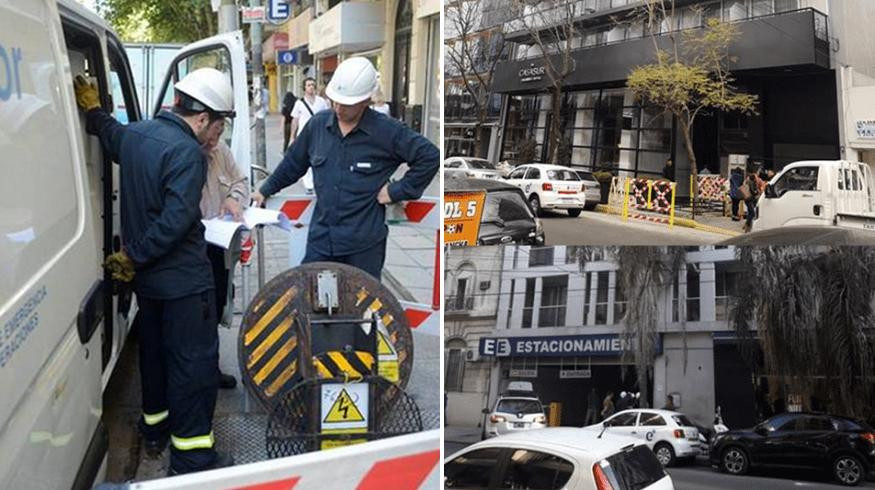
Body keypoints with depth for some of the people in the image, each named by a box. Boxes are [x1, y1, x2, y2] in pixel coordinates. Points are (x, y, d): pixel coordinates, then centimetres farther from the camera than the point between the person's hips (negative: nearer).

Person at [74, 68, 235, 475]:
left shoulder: (135, 133, 4)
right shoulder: (187, 153, -23)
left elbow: (109, 135, 29)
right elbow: (176, 222, -28)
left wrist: (92, 108, 45)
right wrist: (134, 256, -17)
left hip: (146, 275, 9)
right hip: (183, 280, -9)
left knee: (154, 348, 23)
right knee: (195, 361, -2)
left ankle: (155, 426, 38)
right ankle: (191, 456, 3)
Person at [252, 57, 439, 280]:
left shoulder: (387, 132, -10)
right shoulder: (318, 124, 4)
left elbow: (430, 156, -7)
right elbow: (293, 163, 19)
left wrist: (397, 191, -8)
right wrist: (265, 190, 25)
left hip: (364, 244, -4)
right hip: (320, 239, 4)